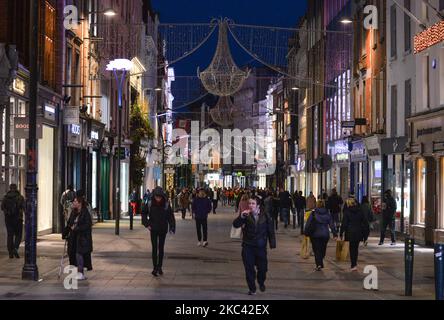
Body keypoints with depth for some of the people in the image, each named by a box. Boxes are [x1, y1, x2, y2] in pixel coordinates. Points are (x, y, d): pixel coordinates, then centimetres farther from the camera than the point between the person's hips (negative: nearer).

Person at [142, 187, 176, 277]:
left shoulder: (166, 205, -7)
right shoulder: (150, 205, -7)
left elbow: (171, 217, -5)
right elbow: (144, 214, 7)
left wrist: (172, 228, -14)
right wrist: (147, 224, -2)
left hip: (163, 230, 1)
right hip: (153, 230, -1)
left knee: (161, 248, 10)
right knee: (154, 248, -5)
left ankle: (159, 267, 20)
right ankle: (155, 268, -4)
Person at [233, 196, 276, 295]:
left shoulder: (265, 216, -4)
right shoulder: (246, 215, -4)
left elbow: (271, 230, 1)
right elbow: (235, 224, -14)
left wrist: (272, 244, -1)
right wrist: (241, 216, -30)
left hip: (261, 246, 0)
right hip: (248, 246, 0)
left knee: (262, 267, 8)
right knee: (249, 269, 1)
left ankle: (261, 283, 37)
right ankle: (252, 289, 15)